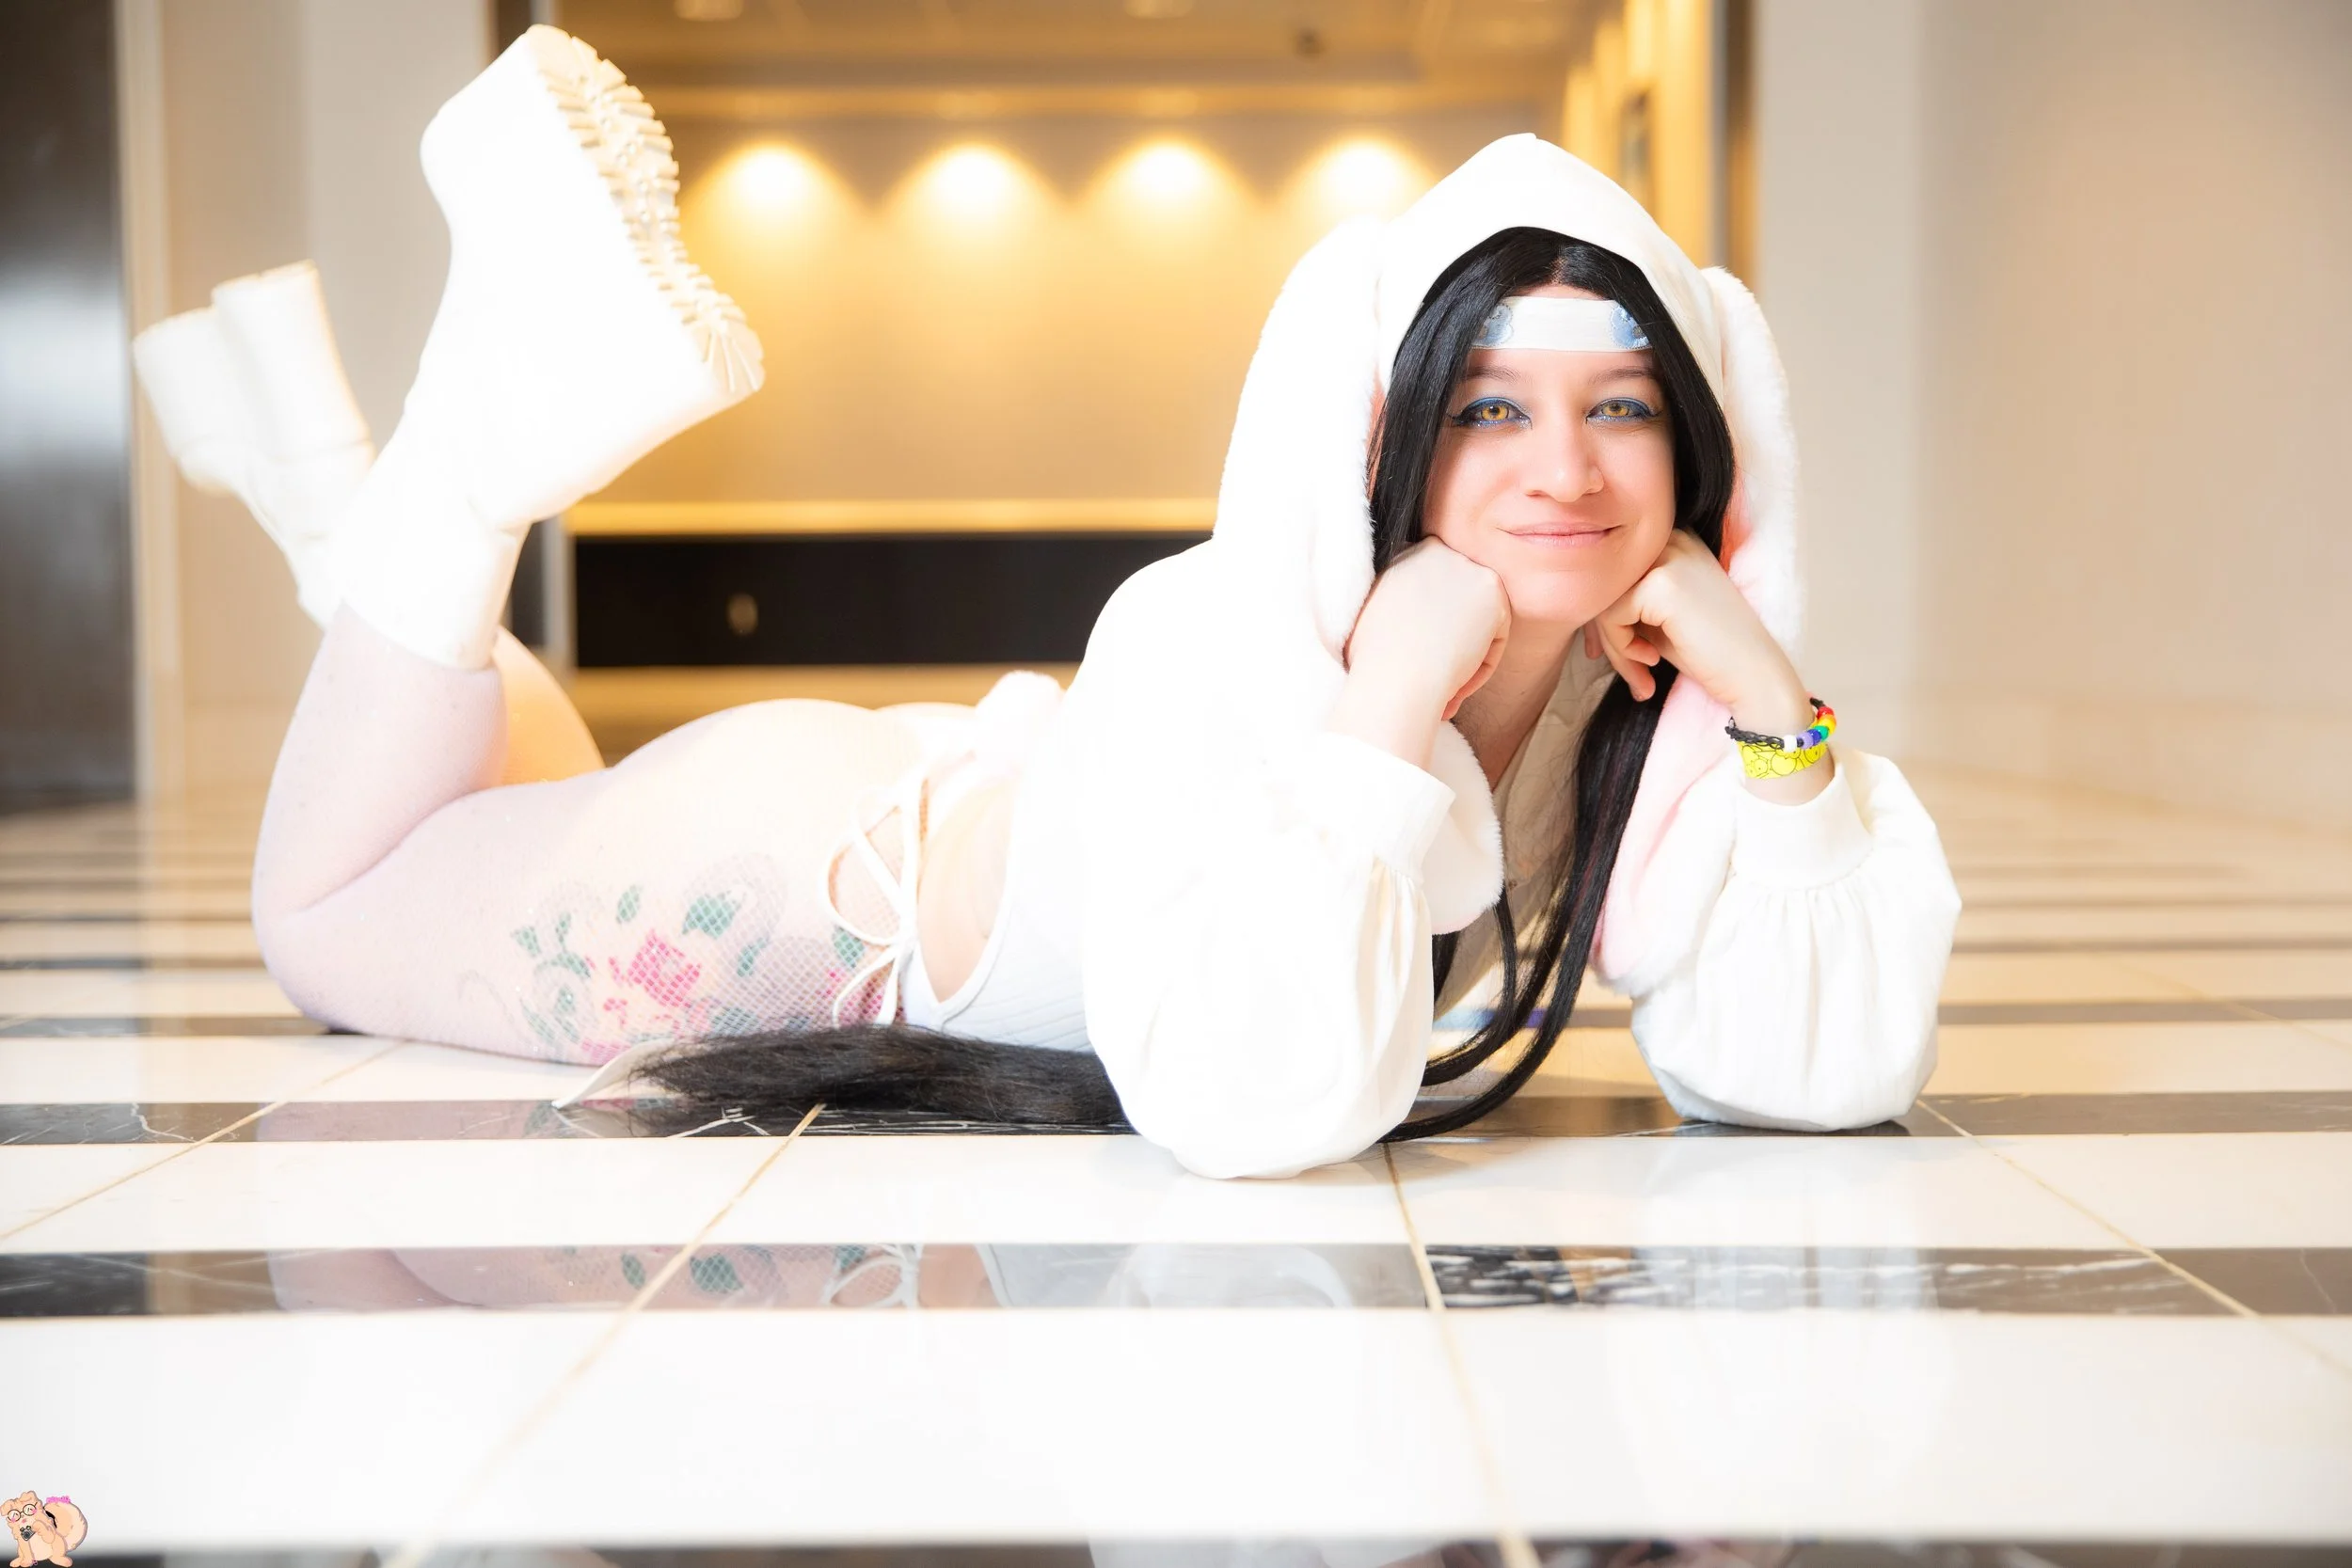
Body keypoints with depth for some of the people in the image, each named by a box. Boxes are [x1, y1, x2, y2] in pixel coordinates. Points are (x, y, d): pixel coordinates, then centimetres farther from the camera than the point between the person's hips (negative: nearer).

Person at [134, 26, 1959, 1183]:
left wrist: (1765, 701, -36)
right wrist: (1386, 687, -48)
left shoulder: (1662, 698, -22)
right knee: (327, 910, 15)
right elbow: (1254, 1104, -51)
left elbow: (1841, 1065, -27)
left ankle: (350, 516, 34)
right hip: (813, 871, -5)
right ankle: (500, 412, 12)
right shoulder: (1211, 645, -40)